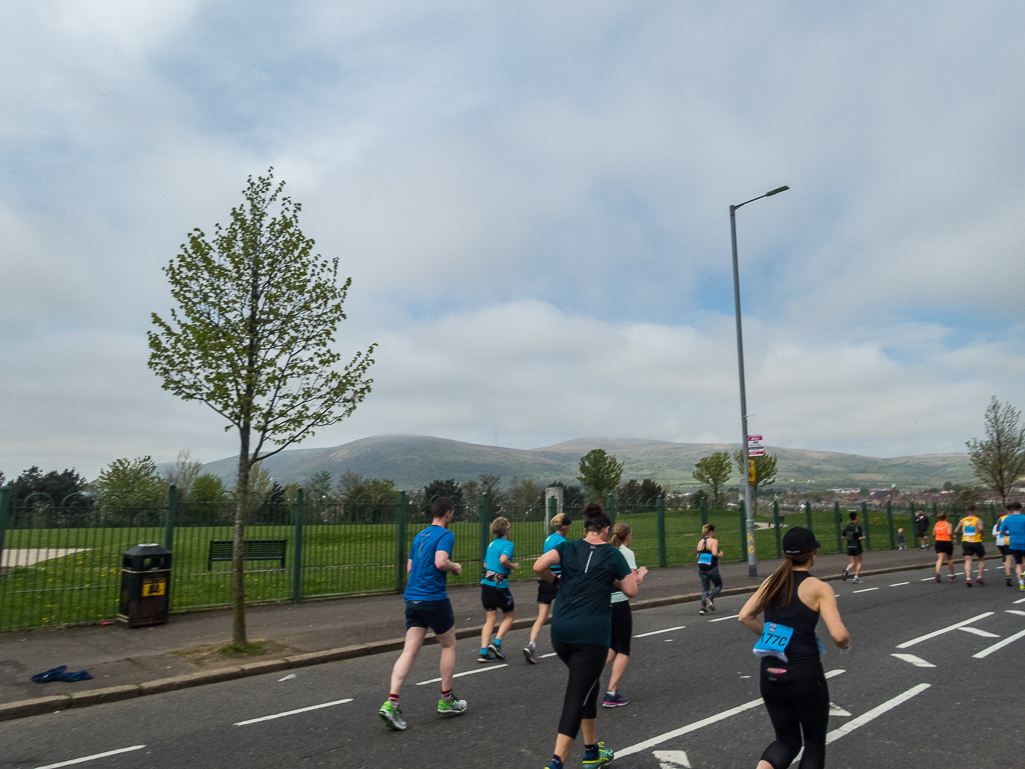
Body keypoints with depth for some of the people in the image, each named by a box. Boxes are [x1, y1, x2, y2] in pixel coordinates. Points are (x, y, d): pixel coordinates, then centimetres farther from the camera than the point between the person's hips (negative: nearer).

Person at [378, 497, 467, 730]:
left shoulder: (419, 536, 16)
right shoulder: (445, 535, -8)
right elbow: (441, 562, -24)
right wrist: (455, 567, -4)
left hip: (412, 598, 7)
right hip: (434, 598, -6)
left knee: (410, 651, 3)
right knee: (449, 645, 13)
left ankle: (391, 702, -9)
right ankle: (446, 700, 21)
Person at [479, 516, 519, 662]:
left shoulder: (491, 544, 14)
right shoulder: (508, 544, -8)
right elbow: (503, 559, -27)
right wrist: (513, 566, -8)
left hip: (486, 583, 6)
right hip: (499, 584, -6)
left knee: (490, 618, 10)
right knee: (509, 615, 14)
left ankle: (484, 651, 2)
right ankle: (496, 643, 2)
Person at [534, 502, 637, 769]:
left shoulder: (568, 547, 6)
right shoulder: (612, 554, 1)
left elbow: (539, 566, -9)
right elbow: (631, 591, 4)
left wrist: (554, 580, 10)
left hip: (561, 632, 4)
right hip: (592, 635, -4)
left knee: (587, 686, 23)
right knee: (577, 697, -1)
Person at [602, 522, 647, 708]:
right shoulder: (627, 553, -8)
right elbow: (634, 583, -16)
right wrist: (642, 572, 3)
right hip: (619, 604, -6)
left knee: (613, 647, 21)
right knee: (623, 651, 6)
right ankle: (611, 695, 3)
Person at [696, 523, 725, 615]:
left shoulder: (700, 542, 8)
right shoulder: (714, 541, -9)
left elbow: (698, 556, 7)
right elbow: (714, 553, -22)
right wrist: (720, 555, -3)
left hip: (701, 568, 5)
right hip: (712, 568, -5)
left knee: (705, 588, 13)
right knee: (719, 586, 14)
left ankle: (703, 607, -3)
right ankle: (710, 598, -12)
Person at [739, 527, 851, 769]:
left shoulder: (772, 581, 6)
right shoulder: (819, 588, -8)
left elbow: (745, 616, 7)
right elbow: (838, 635, -16)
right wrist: (845, 643, 6)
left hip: (770, 676, 4)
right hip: (805, 674, -4)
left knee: (787, 740, 19)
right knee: (815, 741, 20)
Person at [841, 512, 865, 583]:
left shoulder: (847, 526, 4)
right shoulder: (858, 526, -13)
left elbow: (843, 537, 6)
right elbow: (860, 538, -18)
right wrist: (863, 537, 2)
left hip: (849, 546, 5)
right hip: (857, 546, -5)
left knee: (853, 562, 14)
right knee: (859, 562, 11)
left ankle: (846, 570, -15)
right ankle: (856, 577, 5)